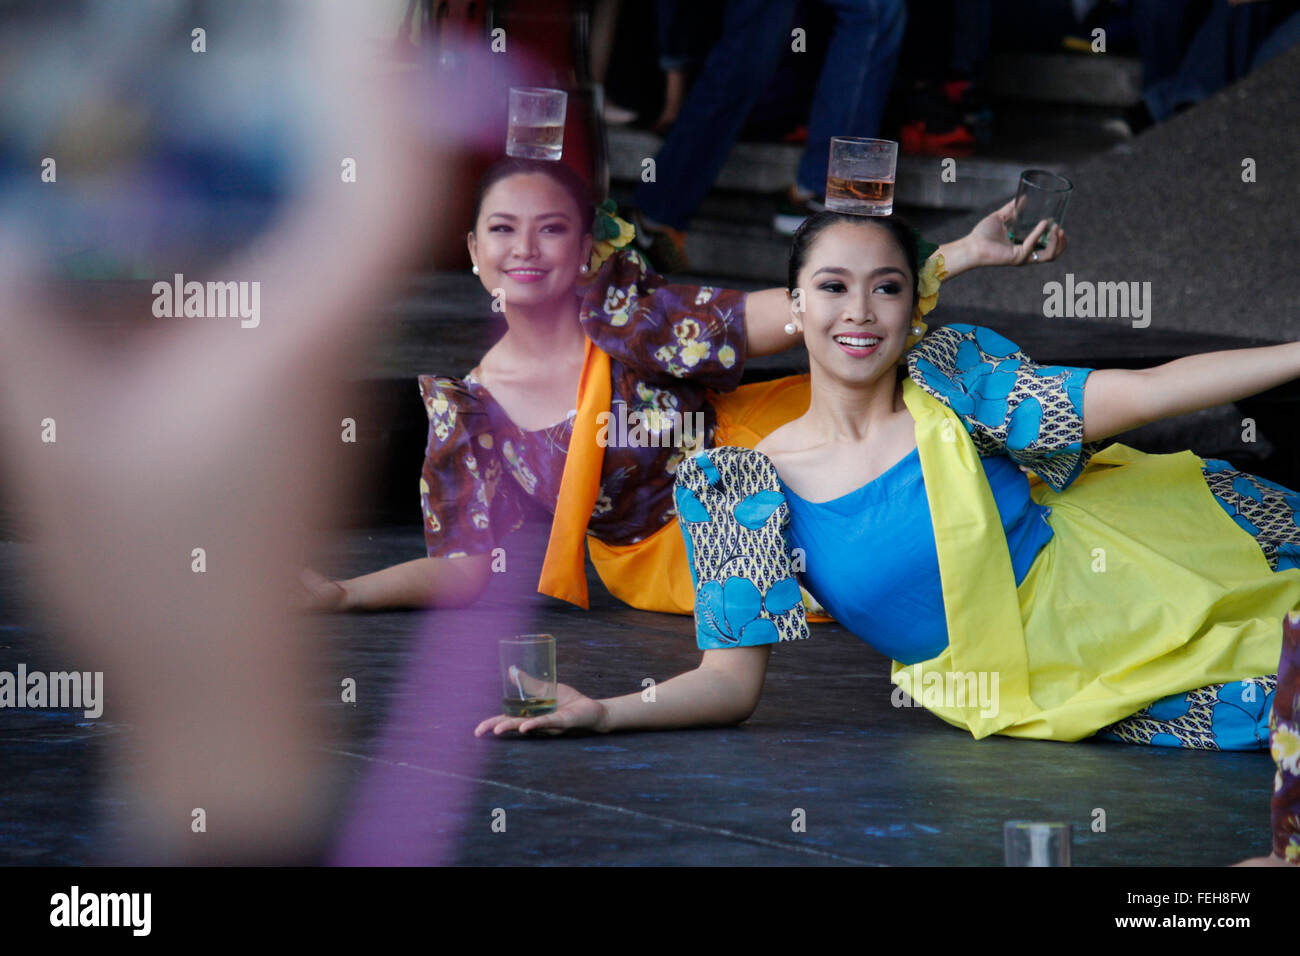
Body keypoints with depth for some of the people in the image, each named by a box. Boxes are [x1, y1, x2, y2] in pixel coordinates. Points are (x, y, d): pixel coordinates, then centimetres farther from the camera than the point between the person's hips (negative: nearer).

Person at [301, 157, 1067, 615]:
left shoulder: (628, 320, -13)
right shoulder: (468, 406, -5)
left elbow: (809, 306, -24)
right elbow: (468, 568, -3)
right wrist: (339, 594, -17)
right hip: (660, 556, 0)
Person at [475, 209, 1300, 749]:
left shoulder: (953, 374, -7)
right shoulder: (749, 487, -7)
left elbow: (1144, 392, -13)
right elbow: (732, 680, -8)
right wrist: (603, 714, -26)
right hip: (1022, 691, -2)